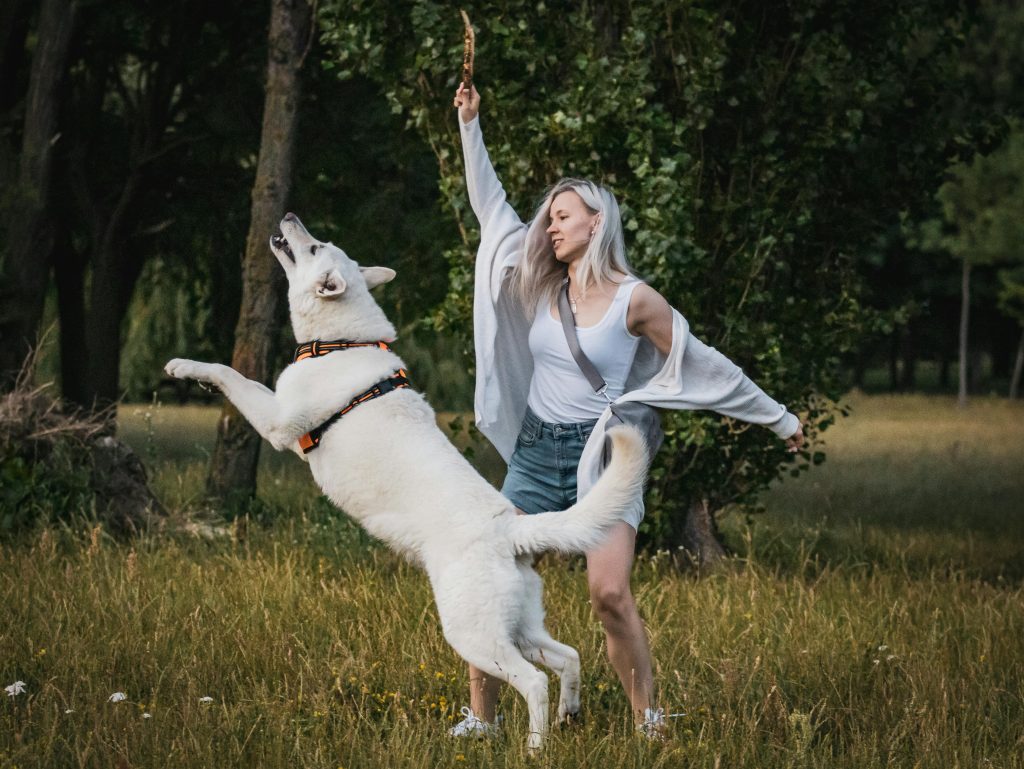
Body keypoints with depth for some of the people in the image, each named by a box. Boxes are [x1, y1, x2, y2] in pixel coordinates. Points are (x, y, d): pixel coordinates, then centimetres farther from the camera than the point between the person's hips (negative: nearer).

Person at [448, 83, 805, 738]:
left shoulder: (633, 299, -6)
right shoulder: (543, 287, 8)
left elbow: (704, 364, 1)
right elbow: (492, 208, 11)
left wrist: (779, 417, 5)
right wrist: (471, 124, 6)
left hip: (600, 456, -5)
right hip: (535, 454, 5)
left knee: (610, 592, -20)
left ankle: (649, 721, -11)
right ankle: (480, 720, 7)